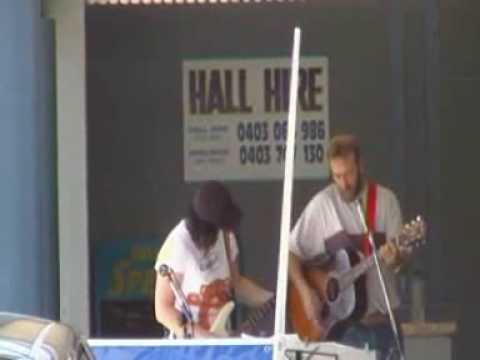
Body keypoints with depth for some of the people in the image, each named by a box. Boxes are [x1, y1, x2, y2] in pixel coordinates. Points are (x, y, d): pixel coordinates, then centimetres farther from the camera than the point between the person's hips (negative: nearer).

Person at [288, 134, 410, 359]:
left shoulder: (385, 200, 0)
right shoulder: (322, 204, -3)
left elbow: (401, 253, -2)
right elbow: (291, 252, 1)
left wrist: (395, 257, -26)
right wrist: (305, 292, -12)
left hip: (382, 318, 2)